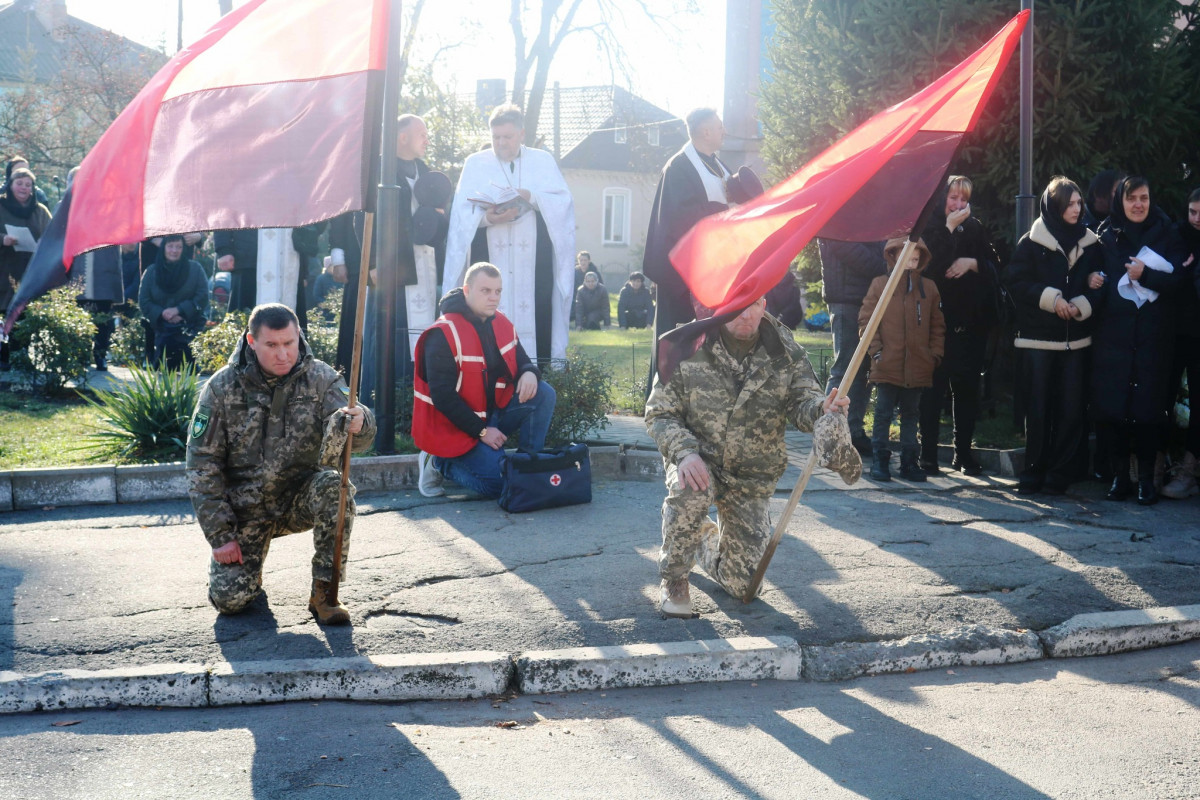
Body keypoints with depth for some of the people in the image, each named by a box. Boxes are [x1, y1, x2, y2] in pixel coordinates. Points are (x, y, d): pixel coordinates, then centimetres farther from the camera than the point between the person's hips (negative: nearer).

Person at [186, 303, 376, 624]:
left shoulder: (320, 378, -10)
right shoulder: (222, 388, -9)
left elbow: (361, 439, -23)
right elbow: (202, 464, -5)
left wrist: (358, 424, -49)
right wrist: (220, 535, -11)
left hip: (301, 498, 0)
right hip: (245, 509, 0)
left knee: (334, 486, -32)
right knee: (229, 598, -15)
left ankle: (324, 592, -18)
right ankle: (248, 564, 23)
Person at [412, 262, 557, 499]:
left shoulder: (502, 324, 2)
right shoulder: (443, 335, -21)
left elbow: (521, 362, 10)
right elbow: (443, 396, -22)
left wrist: (529, 373, -17)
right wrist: (482, 431, -21)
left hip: (494, 412, 7)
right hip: (456, 427, -7)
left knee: (543, 393, -13)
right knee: (502, 483, -19)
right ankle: (440, 462, 3)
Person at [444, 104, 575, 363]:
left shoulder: (543, 161, 14)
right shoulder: (475, 163, 11)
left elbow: (563, 201, 2)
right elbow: (463, 211, 0)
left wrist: (531, 197, -16)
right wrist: (487, 218, -20)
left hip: (534, 257, 1)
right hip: (490, 257, 0)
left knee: (536, 314, -6)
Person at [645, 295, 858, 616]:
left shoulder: (786, 351, -9)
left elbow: (803, 401, -15)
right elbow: (659, 413, -12)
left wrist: (822, 409, -40)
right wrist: (685, 451, -31)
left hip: (752, 477, 2)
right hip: (699, 461, -2)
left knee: (741, 583, 1)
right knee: (690, 488, -40)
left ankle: (706, 539, 39)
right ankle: (673, 577, -13)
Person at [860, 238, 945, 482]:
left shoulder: (929, 288, 9)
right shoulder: (880, 284, 0)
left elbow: (937, 325, 14)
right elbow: (866, 320, 0)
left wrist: (936, 353, 5)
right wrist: (875, 350, -7)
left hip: (917, 367, 3)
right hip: (887, 364, -3)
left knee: (911, 414, 11)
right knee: (883, 413, 3)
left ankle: (910, 461, 17)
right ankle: (880, 460, 10)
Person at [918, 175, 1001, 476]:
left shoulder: (975, 229, 13)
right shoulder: (929, 227, -1)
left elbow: (996, 267, 9)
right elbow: (931, 264, -18)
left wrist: (972, 263, -8)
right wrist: (950, 227, -14)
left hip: (972, 321, 4)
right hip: (938, 318, -4)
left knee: (967, 387, 6)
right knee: (935, 386, -3)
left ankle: (963, 452, 14)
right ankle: (928, 453, 2)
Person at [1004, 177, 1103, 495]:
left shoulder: (1090, 243, 8)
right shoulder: (1032, 243, 1)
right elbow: (1015, 282, -3)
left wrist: (1081, 305, -10)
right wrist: (1050, 298, -14)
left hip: (1076, 339, 2)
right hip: (1038, 337, -2)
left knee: (1071, 409, 0)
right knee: (1037, 408, 0)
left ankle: (1059, 474, 7)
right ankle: (1033, 472, 8)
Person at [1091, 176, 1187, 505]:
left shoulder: (1166, 234, 4)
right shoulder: (1106, 234, 10)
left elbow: (1178, 281, -2)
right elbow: (1092, 273, 17)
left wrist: (1145, 275, -17)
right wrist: (1091, 279, -6)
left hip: (1152, 336, -2)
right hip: (1112, 333, 2)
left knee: (1148, 405, -4)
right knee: (1111, 405, -2)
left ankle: (1147, 478, 5)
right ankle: (1119, 475, 8)